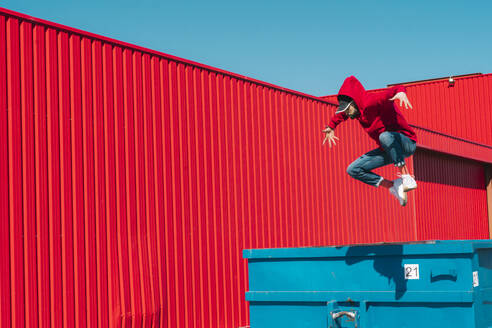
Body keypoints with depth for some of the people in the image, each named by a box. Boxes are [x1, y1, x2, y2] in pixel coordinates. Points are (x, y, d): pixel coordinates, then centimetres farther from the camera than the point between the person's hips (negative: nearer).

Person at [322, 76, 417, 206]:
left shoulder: (373, 101, -24)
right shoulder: (357, 108, 1)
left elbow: (391, 92, -43)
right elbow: (342, 113, 25)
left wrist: (401, 92, -64)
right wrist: (331, 127, 35)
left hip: (407, 143, -9)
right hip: (388, 150, 9)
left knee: (386, 136, -41)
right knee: (353, 170, 3)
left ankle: (407, 178, -32)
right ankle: (392, 185, 1)